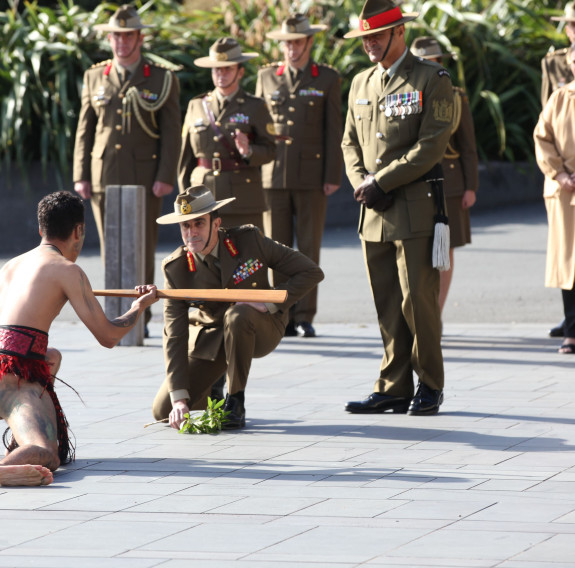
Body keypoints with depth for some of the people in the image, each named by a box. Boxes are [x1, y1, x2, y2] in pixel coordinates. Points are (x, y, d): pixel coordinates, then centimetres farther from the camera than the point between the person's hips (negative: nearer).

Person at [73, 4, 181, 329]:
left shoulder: (162, 80, 3)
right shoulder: (95, 77, 11)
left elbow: (172, 132, -1)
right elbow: (85, 130, 11)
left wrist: (166, 177, -10)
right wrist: (81, 176, 4)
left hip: (145, 177, -3)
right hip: (104, 177, 3)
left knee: (143, 250, -4)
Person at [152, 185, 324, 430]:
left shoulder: (249, 240, -19)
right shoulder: (175, 268, -17)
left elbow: (311, 272, -14)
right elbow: (174, 336, -20)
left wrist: (271, 303, -26)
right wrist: (179, 398, -28)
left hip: (260, 330, -2)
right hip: (209, 337, 2)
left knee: (237, 316, -39)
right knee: (163, 411, -10)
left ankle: (236, 403, -21)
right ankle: (211, 390, 25)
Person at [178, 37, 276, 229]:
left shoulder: (255, 108, 3)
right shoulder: (197, 106, 11)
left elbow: (269, 150, -1)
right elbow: (186, 157, 12)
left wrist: (248, 151, -22)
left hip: (243, 198, -2)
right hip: (203, 197, 2)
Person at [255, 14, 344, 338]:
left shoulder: (328, 79, 5)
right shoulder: (267, 77, 10)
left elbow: (334, 130, 2)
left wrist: (333, 176, -4)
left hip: (312, 177, -2)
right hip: (273, 175, 2)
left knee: (309, 249, -2)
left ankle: (305, 317, 1)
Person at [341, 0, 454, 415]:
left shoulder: (433, 80, -4)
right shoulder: (361, 84, 16)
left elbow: (432, 145, -12)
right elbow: (350, 143, 19)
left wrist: (381, 182, -13)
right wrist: (361, 185, -1)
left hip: (415, 209, -6)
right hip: (373, 212, 6)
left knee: (417, 300, -6)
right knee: (387, 305, 6)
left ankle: (430, 385, 5)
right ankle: (394, 389, 10)